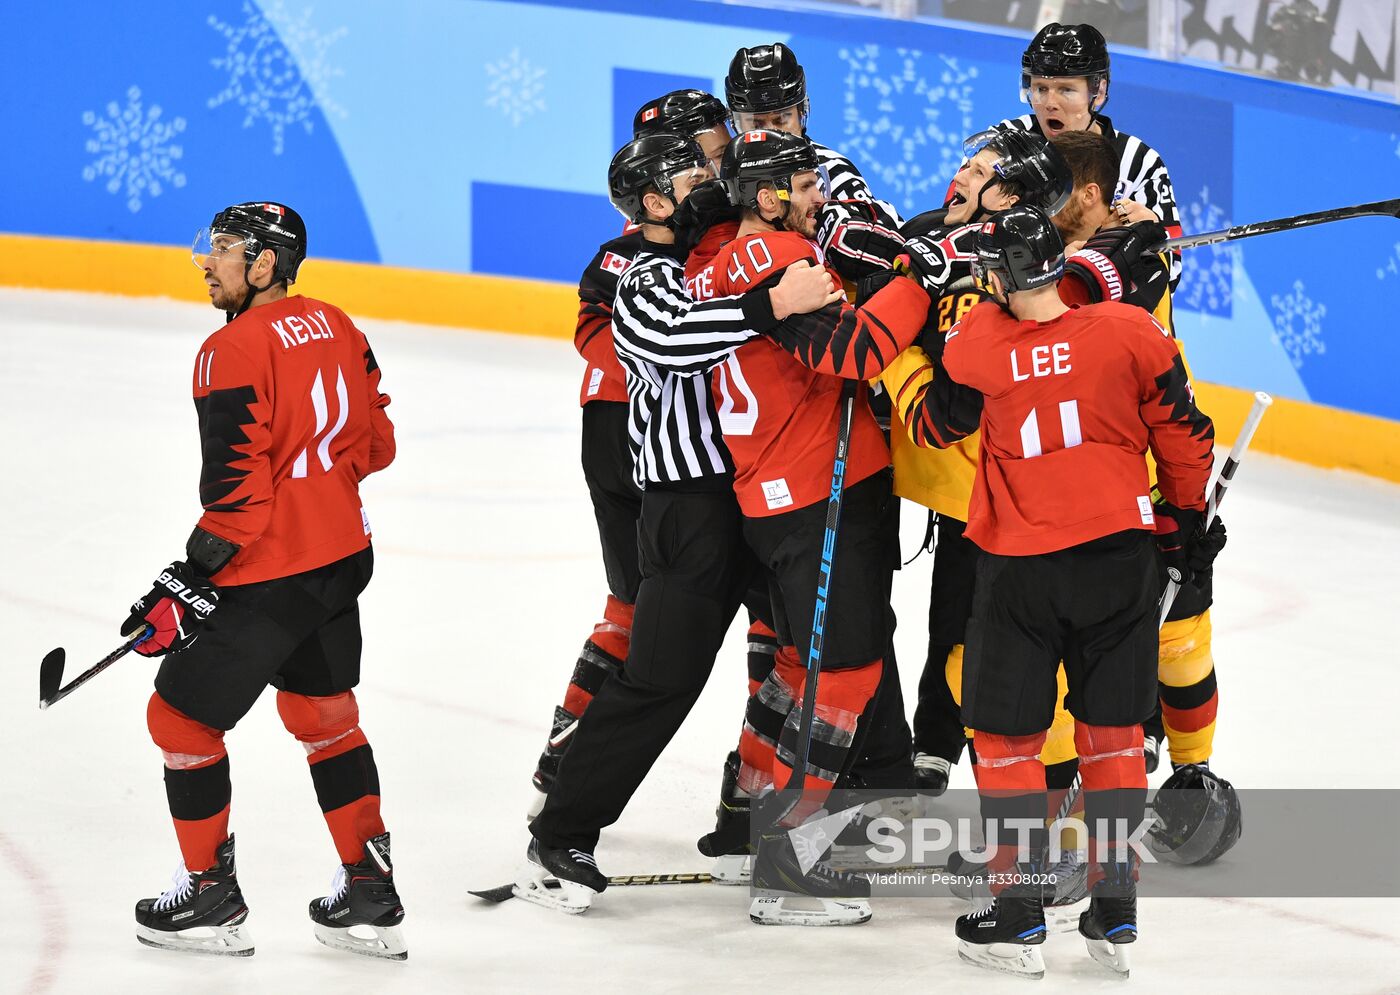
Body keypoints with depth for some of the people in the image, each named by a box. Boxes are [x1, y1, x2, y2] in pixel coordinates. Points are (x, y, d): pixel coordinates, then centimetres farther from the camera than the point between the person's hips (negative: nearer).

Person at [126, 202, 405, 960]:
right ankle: (370, 896, 24)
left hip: (270, 576, -9)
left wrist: (189, 584, -14)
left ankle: (210, 897, 16)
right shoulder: (333, 325, 5)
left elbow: (237, 489, -22)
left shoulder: (234, 352, -20)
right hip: (343, 554, 9)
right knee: (323, 715, 22)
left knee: (181, 717, 7)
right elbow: (374, 442, 13)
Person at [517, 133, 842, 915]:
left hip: (762, 490, 8)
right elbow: (672, 337, -34)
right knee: (662, 677, -10)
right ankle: (559, 843, -3)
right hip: (692, 505, -8)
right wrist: (774, 305, -41)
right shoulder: (647, 285, -11)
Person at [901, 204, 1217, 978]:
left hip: (1019, 566, -2)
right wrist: (1185, 519, 16)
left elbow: (936, 425, 8)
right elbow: (1184, 435, 1)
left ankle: (1018, 917, 10)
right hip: (1120, 555, 2)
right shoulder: (1130, 332, -8)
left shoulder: (976, 347, -10)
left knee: (1006, 733, 11)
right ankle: (1114, 914, 15)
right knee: (1113, 727, 14)